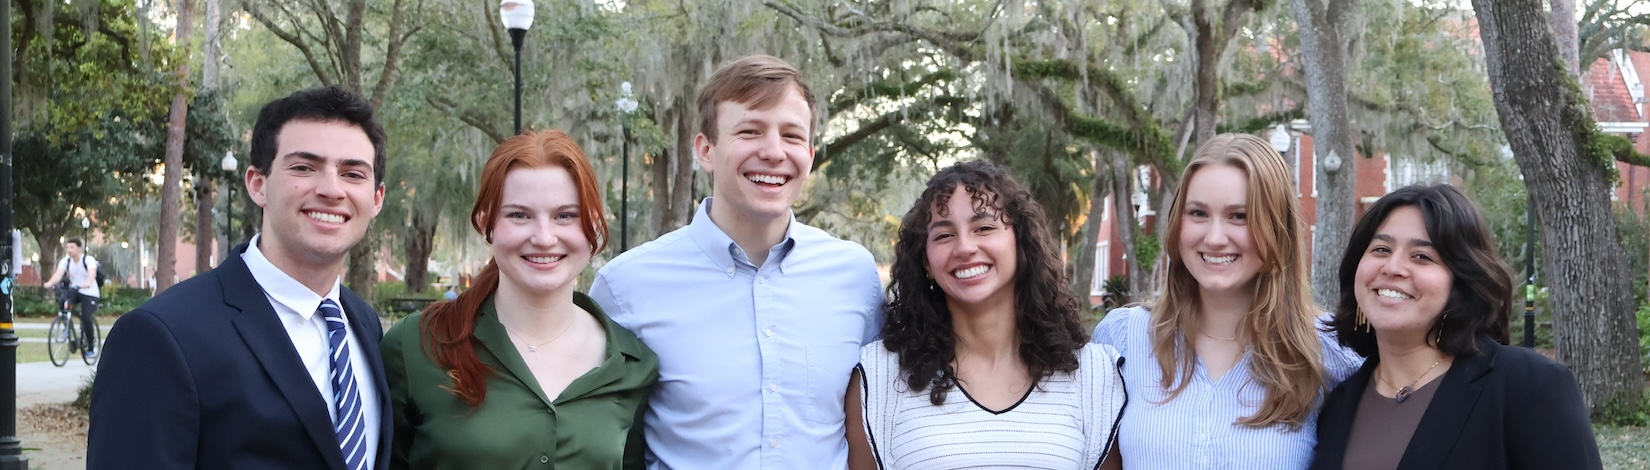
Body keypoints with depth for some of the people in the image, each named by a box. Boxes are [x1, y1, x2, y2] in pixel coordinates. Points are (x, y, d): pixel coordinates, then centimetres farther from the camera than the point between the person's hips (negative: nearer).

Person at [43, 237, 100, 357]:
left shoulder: (89, 260, -15)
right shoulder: (65, 261, -2)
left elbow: (92, 273, -34)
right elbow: (58, 274, -19)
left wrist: (87, 283, -56)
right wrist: (50, 283, -40)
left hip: (90, 293, -4)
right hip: (74, 291, 4)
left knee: (86, 318, -21)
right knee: (62, 297, -29)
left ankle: (91, 347, -2)